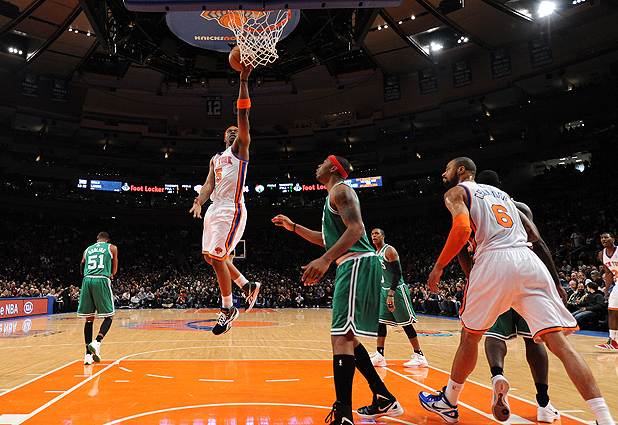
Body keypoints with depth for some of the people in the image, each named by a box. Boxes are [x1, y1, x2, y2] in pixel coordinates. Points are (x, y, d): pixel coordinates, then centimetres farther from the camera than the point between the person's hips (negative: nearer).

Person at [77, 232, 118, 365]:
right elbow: (114, 271, 14)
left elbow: (82, 270, 22)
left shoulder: (87, 249, 22)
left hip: (87, 280, 4)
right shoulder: (112, 248, 13)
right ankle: (97, 342, -18)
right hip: (102, 280, -4)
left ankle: (88, 354, 8)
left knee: (89, 319, 8)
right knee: (109, 316, 4)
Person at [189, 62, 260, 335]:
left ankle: (228, 310, 1)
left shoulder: (241, 148, 6)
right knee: (212, 257, 12)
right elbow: (209, 184, 12)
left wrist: (244, 80, -9)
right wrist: (199, 201, -8)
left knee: (216, 257, -13)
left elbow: (243, 114, -5)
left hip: (231, 210, -8)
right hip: (214, 209, 8)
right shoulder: (215, 159, 24)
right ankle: (248, 286, 27)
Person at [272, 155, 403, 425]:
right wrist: (292, 226, 32)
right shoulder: (334, 196, 26)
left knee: (341, 336, -17)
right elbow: (328, 239, 33)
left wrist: (325, 260, -31)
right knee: (346, 337, 14)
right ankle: (384, 401, 23)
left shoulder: (340, 190, -4)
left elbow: (356, 229, -20)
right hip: (351, 266, 11)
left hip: (357, 263, -11)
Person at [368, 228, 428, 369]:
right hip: (383, 290, 8)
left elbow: (397, 273, -21)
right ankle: (379, 356, 8)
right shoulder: (375, 253, 13)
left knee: (406, 323, -2)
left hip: (397, 290, -8)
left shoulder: (390, 251, -14)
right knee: (380, 321, 3)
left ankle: (419, 356, 8)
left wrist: (391, 295, -26)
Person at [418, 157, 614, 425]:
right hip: (529, 261, 5)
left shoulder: (455, 193, 10)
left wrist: (438, 267, -2)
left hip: (493, 261, -5)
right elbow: (533, 234, 25)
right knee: (560, 343, 2)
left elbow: (462, 229, -10)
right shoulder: (499, 193, 30)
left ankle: (447, 403, 27)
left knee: (470, 336, 12)